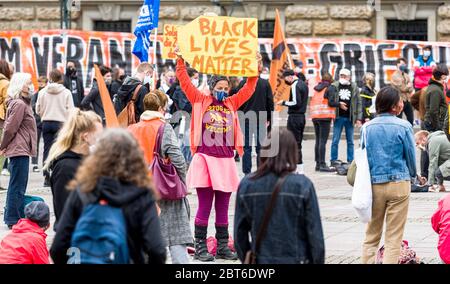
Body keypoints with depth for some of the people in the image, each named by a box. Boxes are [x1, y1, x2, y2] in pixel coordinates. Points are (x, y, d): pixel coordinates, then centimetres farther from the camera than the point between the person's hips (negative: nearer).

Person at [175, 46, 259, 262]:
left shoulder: (232, 104, 11)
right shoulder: (200, 101, 2)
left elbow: (249, 88, 14)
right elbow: (185, 82, -4)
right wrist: (180, 61, -11)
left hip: (226, 162, 4)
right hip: (204, 159, -4)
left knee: (223, 208, 10)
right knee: (204, 206, -1)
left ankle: (223, 246, 17)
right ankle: (200, 247, 4)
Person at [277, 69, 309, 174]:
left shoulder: (295, 86, -15)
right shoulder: (303, 84, 15)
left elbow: (296, 103, -20)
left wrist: (283, 102, -9)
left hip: (294, 117, -10)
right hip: (302, 116, 10)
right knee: (298, 143, 13)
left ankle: (299, 168, -9)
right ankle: (300, 168, 14)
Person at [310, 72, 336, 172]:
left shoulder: (316, 89, 16)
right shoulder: (329, 88, -4)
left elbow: (311, 103, 17)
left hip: (315, 116, 7)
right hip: (325, 116, -7)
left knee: (318, 141, 12)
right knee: (323, 141, -9)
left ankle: (318, 164, 14)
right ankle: (322, 164, -12)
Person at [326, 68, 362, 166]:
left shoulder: (354, 88, 4)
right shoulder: (334, 86, 1)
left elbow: (359, 103, 3)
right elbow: (329, 101, 1)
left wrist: (359, 118, -3)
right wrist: (338, 104, -16)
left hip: (350, 118, 1)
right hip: (338, 117, -1)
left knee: (350, 141, 7)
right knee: (335, 140, 1)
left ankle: (350, 161, 12)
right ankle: (334, 160, 7)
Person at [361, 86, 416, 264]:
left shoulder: (367, 127, 0)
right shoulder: (403, 127, -9)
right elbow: (411, 157, 0)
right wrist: (412, 175, 19)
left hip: (374, 184, 3)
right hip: (399, 182, -3)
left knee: (371, 235, 14)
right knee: (394, 237, 3)